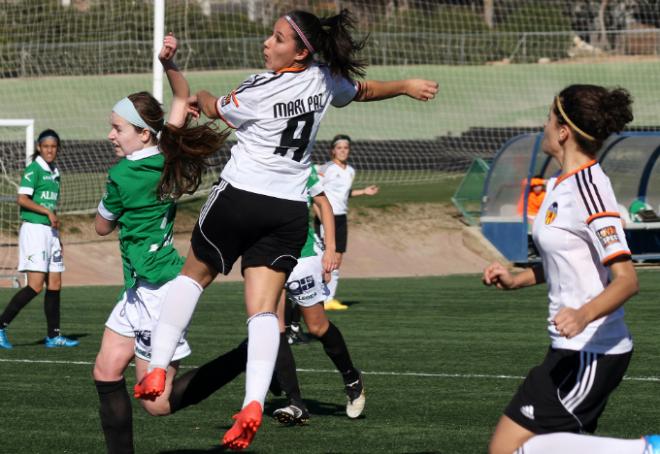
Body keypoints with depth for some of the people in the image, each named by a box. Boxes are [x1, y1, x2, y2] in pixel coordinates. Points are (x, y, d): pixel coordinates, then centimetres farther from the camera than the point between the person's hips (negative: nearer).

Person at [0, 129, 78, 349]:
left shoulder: (54, 172, 16)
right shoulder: (33, 170, -8)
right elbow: (22, 199, -18)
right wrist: (48, 212, -17)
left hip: (50, 231, 8)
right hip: (34, 229, -8)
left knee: (55, 285, 7)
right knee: (35, 285, -14)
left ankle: (53, 336, 12)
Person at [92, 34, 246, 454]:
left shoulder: (123, 175, -18)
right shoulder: (167, 157, 3)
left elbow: (102, 227, 0)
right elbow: (182, 97, 17)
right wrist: (170, 62, 1)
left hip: (157, 291, -9)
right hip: (140, 290, 9)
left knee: (158, 401, -6)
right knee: (106, 372, 8)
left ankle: (250, 356, -11)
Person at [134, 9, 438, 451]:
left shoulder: (259, 91, -14)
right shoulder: (325, 81, 2)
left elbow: (214, 109, 7)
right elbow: (365, 89, 24)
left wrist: (201, 96, 30)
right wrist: (407, 86, 43)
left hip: (240, 198, -5)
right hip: (291, 211, 5)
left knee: (192, 276, 15)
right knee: (264, 310, 0)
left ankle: (156, 372, 9)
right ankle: (254, 403, -19)